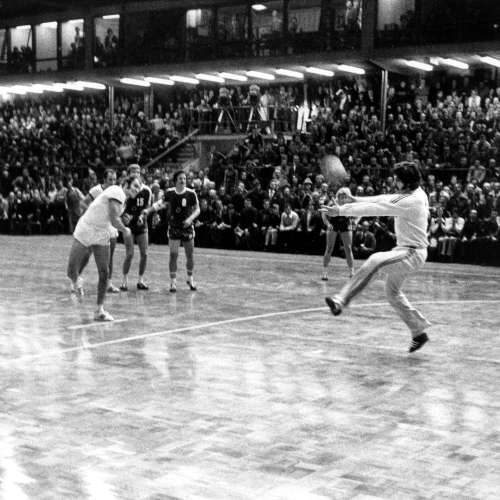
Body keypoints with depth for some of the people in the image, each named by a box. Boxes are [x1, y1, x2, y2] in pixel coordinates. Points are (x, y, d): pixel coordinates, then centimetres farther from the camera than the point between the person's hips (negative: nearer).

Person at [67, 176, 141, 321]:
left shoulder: (123, 200, 10)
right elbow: (113, 219, -26)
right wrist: (125, 230, -11)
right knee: (71, 271, -3)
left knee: (104, 274, -1)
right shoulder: (117, 192, -19)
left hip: (102, 237, 8)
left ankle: (99, 310, 6)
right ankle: (75, 282, 33)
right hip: (84, 233, -8)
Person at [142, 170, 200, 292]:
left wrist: (190, 218, -19)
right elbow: (162, 203, 13)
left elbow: (197, 209, -2)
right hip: (174, 227, 0)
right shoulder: (170, 193, -3)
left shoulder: (191, 194, -8)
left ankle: (190, 278, 27)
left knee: (190, 255, 6)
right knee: (173, 255, -4)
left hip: (187, 227, 0)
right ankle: (173, 281, 4)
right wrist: (148, 210, 6)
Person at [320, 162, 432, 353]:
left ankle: (340, 302, -40)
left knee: (376, 260, -32)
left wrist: (341, 211, -24)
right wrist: (357, 200, 9)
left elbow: (377, 208, -25)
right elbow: (384, 199, 15)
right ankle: (419, 332, 28)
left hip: (412, 253, -11)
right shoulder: (414, 194, 7)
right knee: (392, 292, 18)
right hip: (404, 250, 11)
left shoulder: (412, 201, -22)